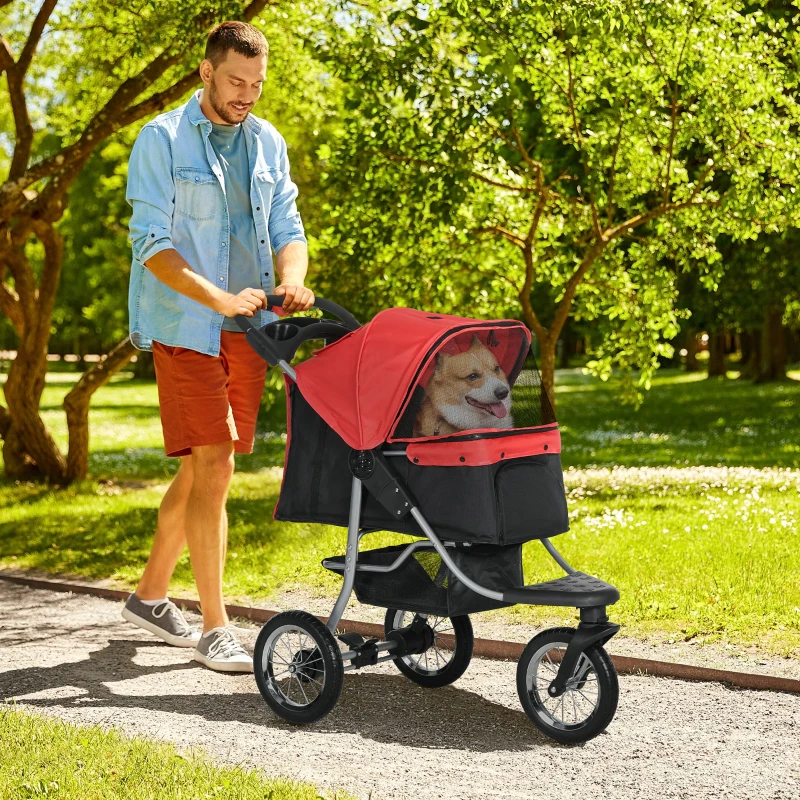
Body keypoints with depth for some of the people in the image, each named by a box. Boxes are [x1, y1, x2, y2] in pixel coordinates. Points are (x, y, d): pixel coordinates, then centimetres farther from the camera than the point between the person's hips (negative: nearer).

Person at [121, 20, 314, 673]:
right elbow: (152, 244, -12)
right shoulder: (162, 140, -5)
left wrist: (291, 280, -14)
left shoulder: (268, 143, 12)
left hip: (249, 331, 6)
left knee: (202, 470, 12)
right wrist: (221, 300, -25)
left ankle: (150, 595, 29)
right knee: (213, 466, -11)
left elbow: (286, 228, 10)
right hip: (185, 327, -6)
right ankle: (214, 628, -4)